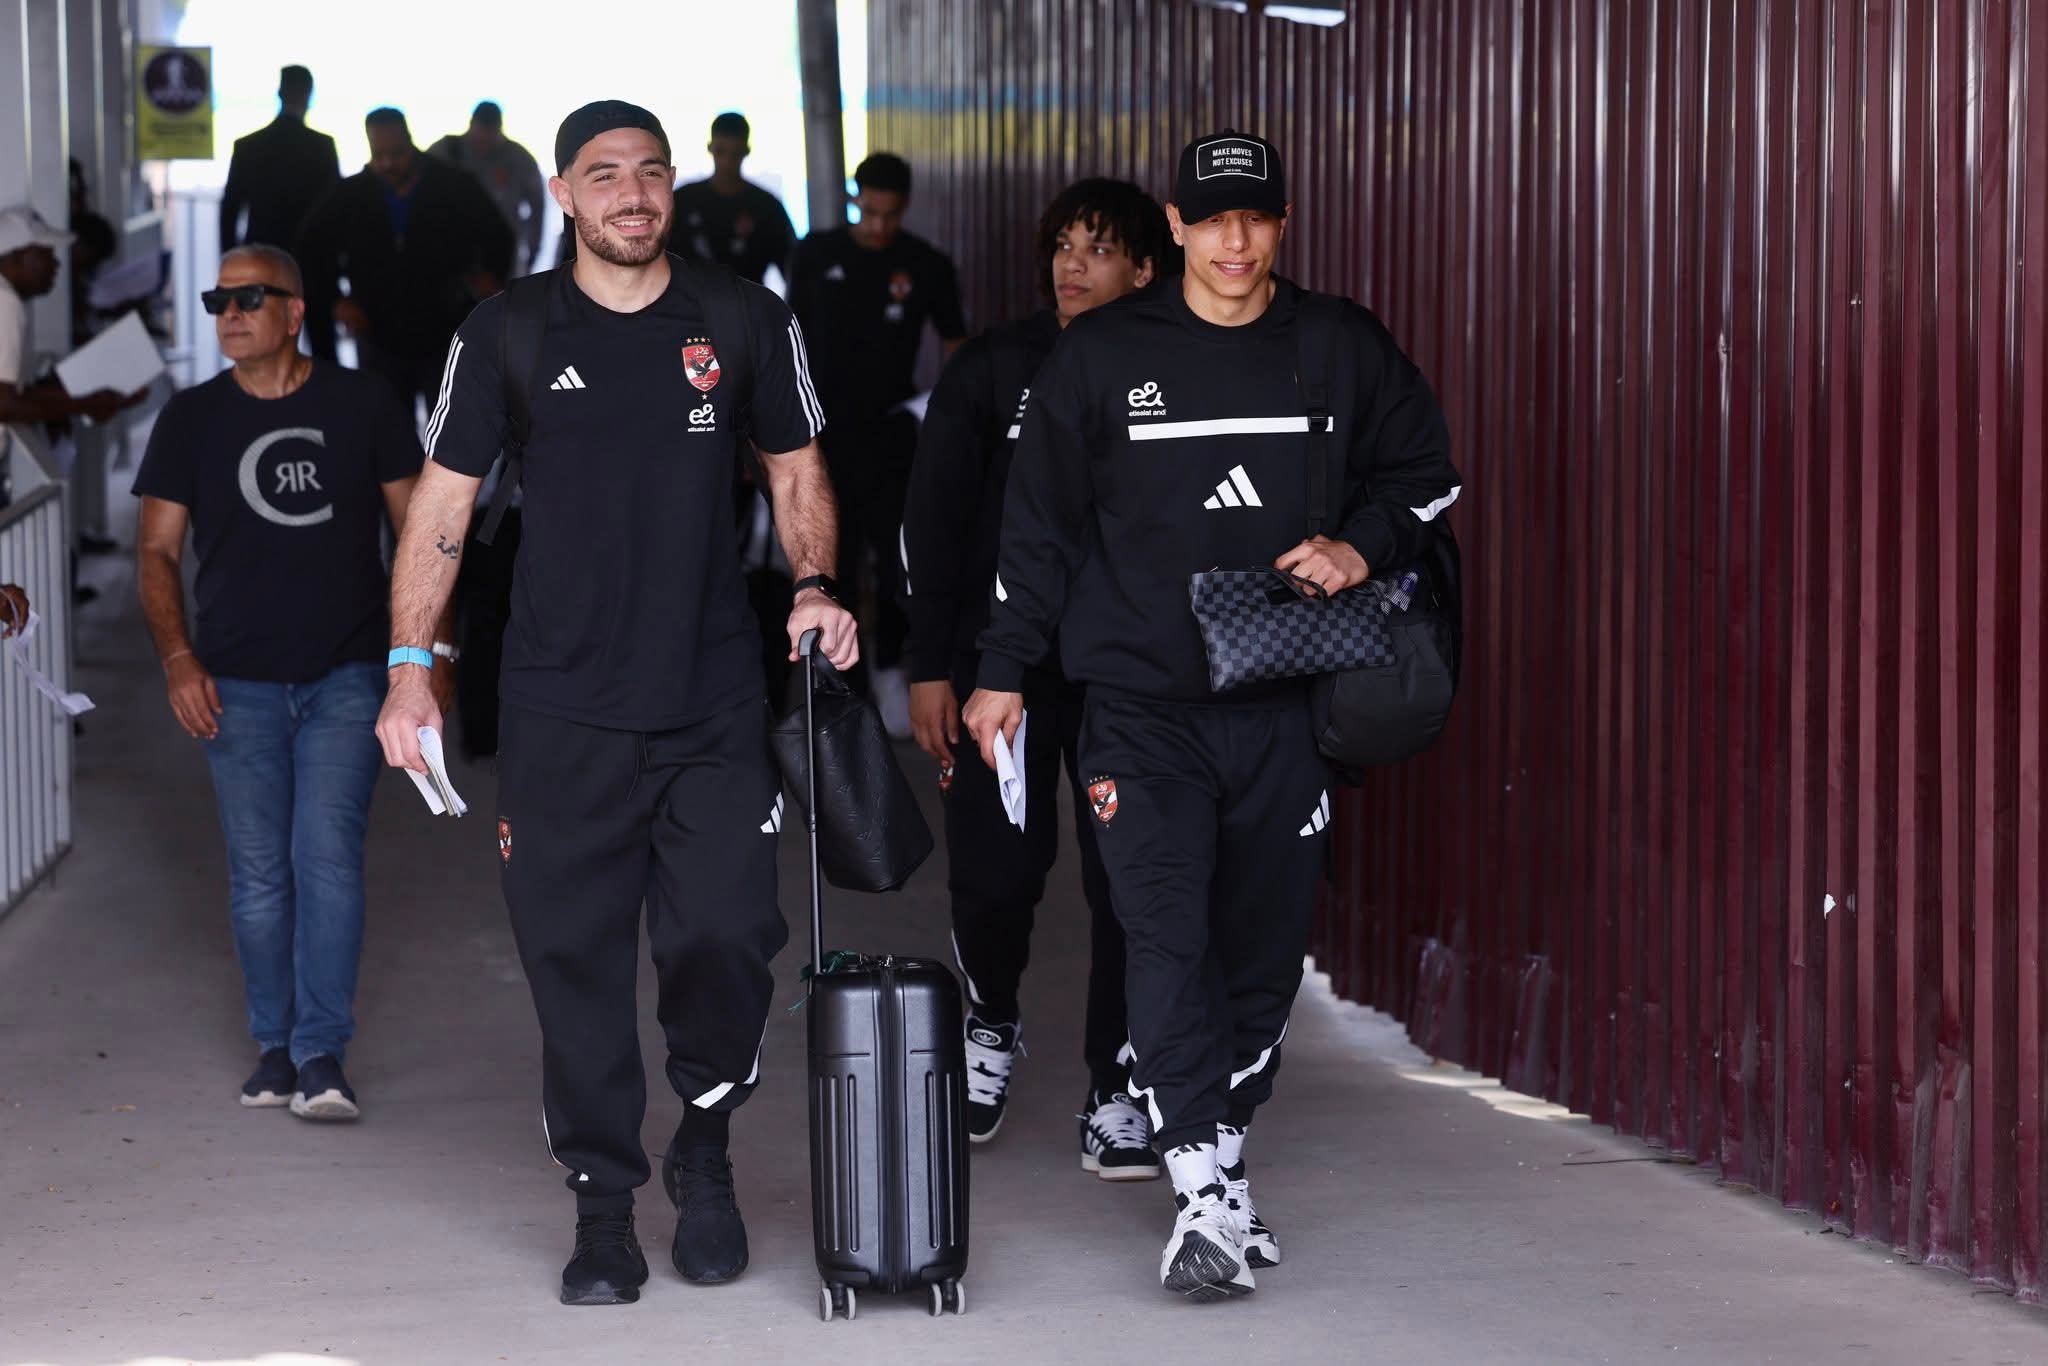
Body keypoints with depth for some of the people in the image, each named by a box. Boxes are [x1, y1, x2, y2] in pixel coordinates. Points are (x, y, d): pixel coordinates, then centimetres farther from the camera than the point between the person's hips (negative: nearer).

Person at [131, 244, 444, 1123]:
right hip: (239, 683, 2)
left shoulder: (359, 405, 3)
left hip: (347, 677, -2)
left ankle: (321, 1055, -11)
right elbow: (157, 550, 6)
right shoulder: (192, 419, 5)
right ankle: (274, 1046, 18)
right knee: (259, 876, 5)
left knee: (328, 859, -12)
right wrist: (177, 658, -8)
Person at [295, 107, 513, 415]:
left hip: (446, 341, -2)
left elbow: (498, 237, 7)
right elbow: (313, 251, 12)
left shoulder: (456, 188, -6)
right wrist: (335, 300, 2)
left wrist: (491, 278, -11)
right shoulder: (349, 196, -1)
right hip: (380, 341, 2)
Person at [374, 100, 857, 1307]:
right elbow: (444, 501, 6)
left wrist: (815, 586, -1)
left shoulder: (746, 323, 6)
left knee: (727, 944, -5)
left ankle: (706, 1152, 22)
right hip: (562, 710, 0)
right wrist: (412, 665, 0)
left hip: (717, 703, 0)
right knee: (576, 959, 1)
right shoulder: (510, 334, 3)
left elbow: (798, 471, 17)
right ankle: (604, 1202, 13)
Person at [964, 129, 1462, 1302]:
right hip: (1142, 701, -2)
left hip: (1285, 708, 2)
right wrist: (1005, 671, 7)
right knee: (1167, 935, -15)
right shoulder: (1103, 356, 3)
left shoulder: (1342, 348, 7)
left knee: (1266, 943, 6)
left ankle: (1224, 1165, 22)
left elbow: (1427, 473, 16)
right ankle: (1206, 1196, -16)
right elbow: (1040, 522, 8)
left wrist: (1364, 547, -4)